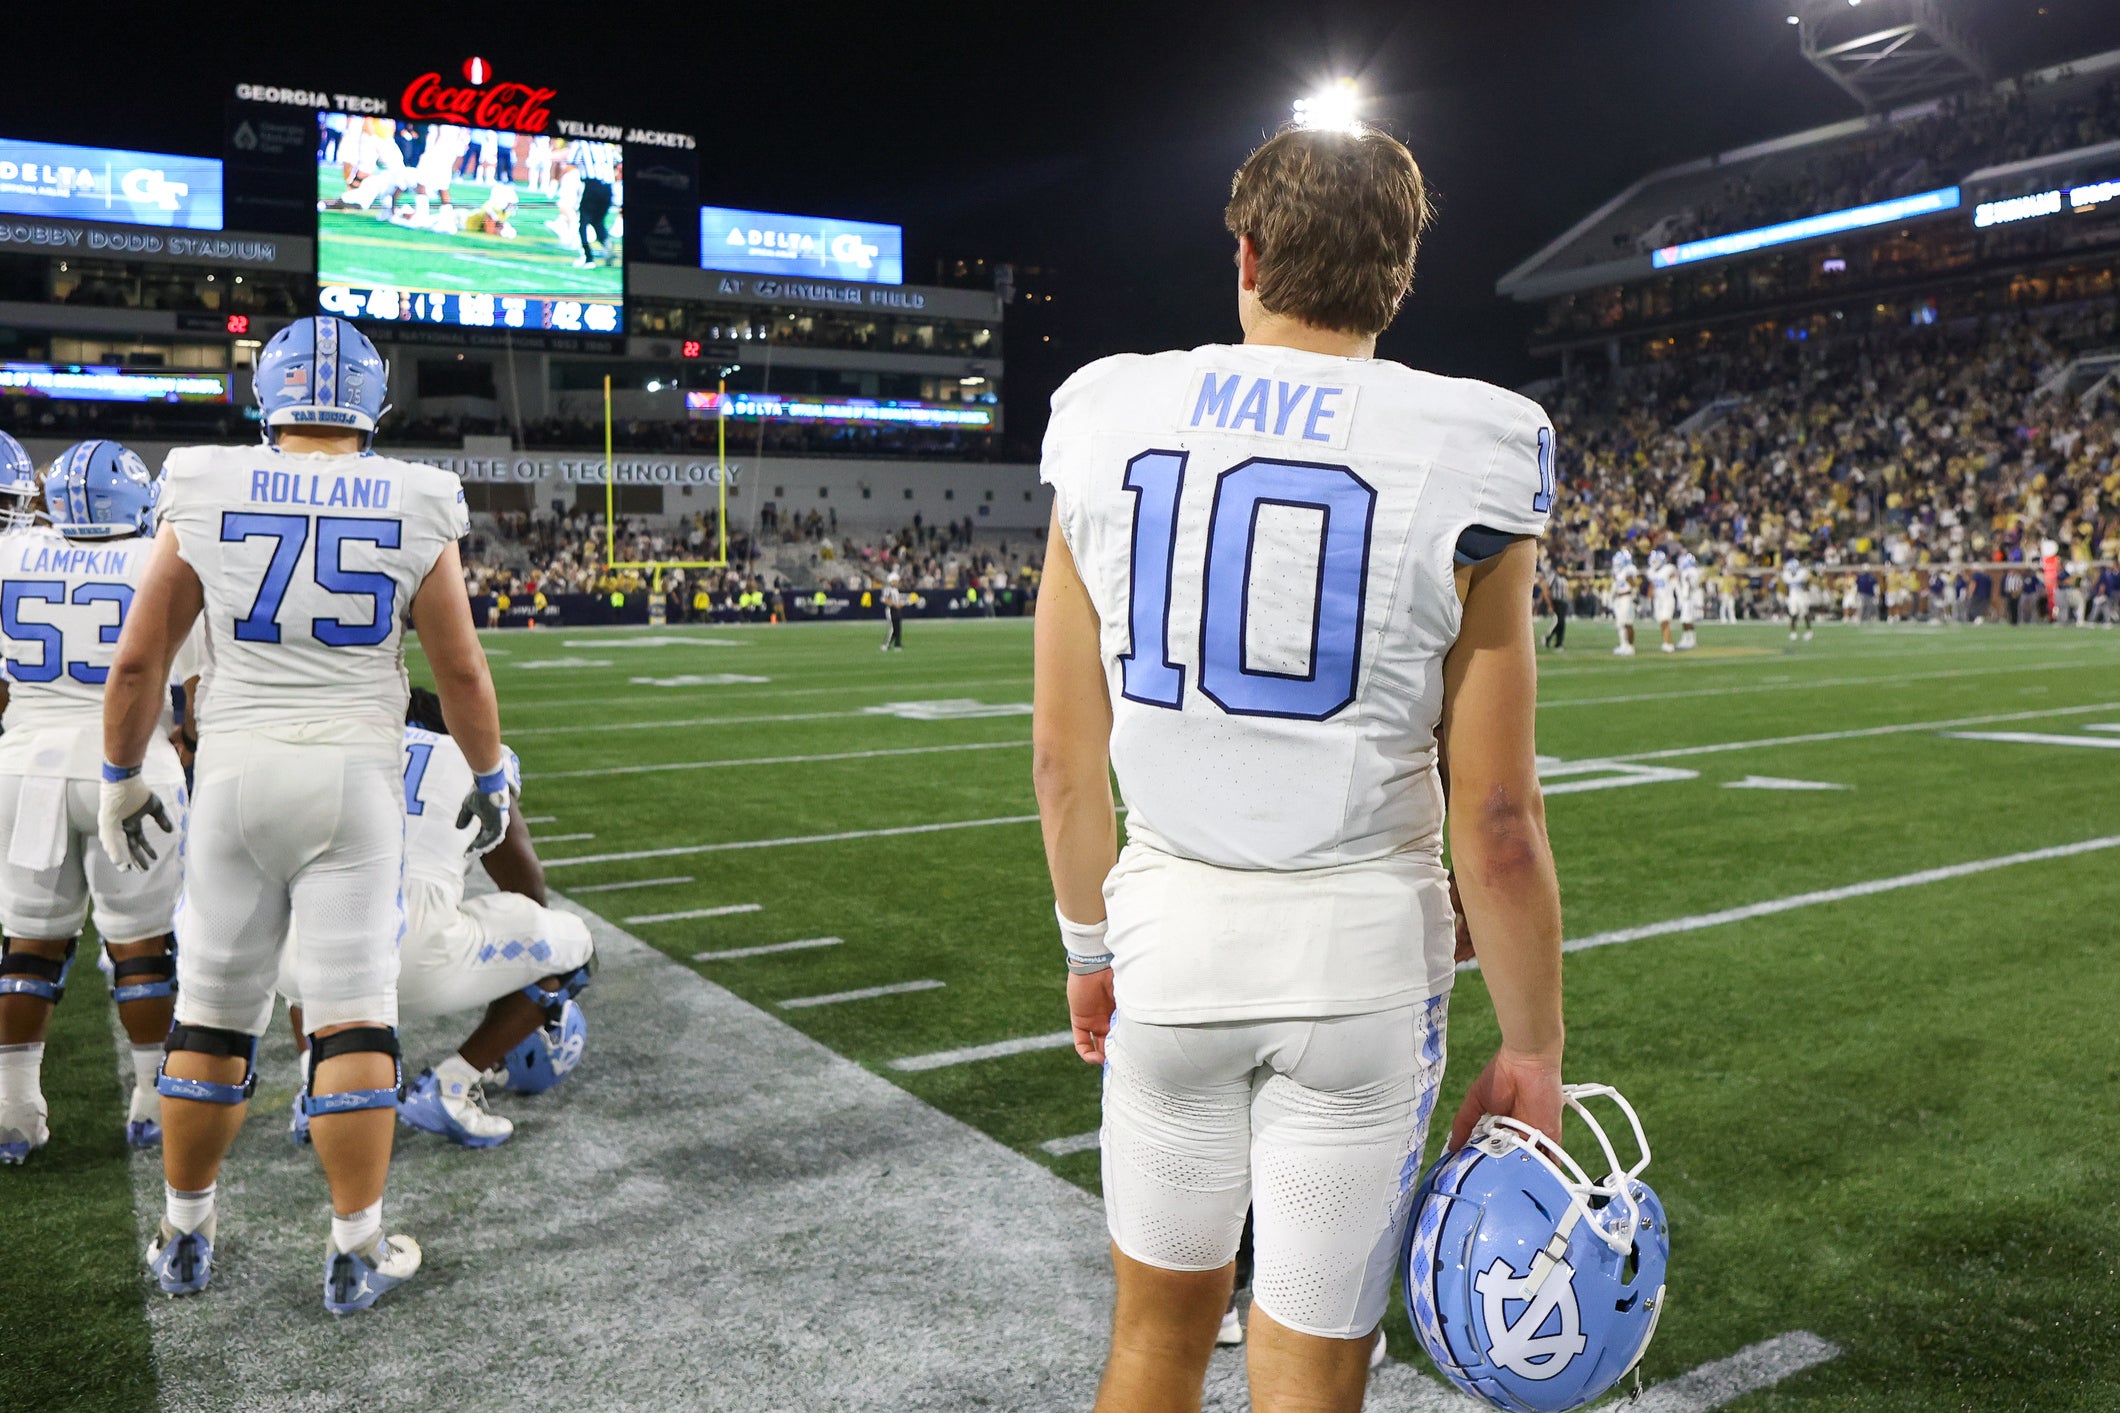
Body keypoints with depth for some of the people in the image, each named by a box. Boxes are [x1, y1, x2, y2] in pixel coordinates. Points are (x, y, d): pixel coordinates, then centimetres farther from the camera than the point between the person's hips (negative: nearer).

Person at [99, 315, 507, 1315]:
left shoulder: (206, 495, 1)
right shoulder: (413, 511, -2)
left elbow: (138, 660, 4)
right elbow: (461, 672, 2)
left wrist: (121, 780, 17)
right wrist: (490, 776, 16)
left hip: (235, 775, 2)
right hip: (354, 779, -2)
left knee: (210, 1012, 13)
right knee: (353, 1015, 3)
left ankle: (183, 1236, 28)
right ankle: (356, 1251, 10)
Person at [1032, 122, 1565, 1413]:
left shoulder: (1111, 426, -2)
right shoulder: (1459, 462, -10)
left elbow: (1065, 760, 2)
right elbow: (1496, 821, -9)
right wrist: (1533, 1048, 3)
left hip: (1171, 929, 3)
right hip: (1359, 955, -2)